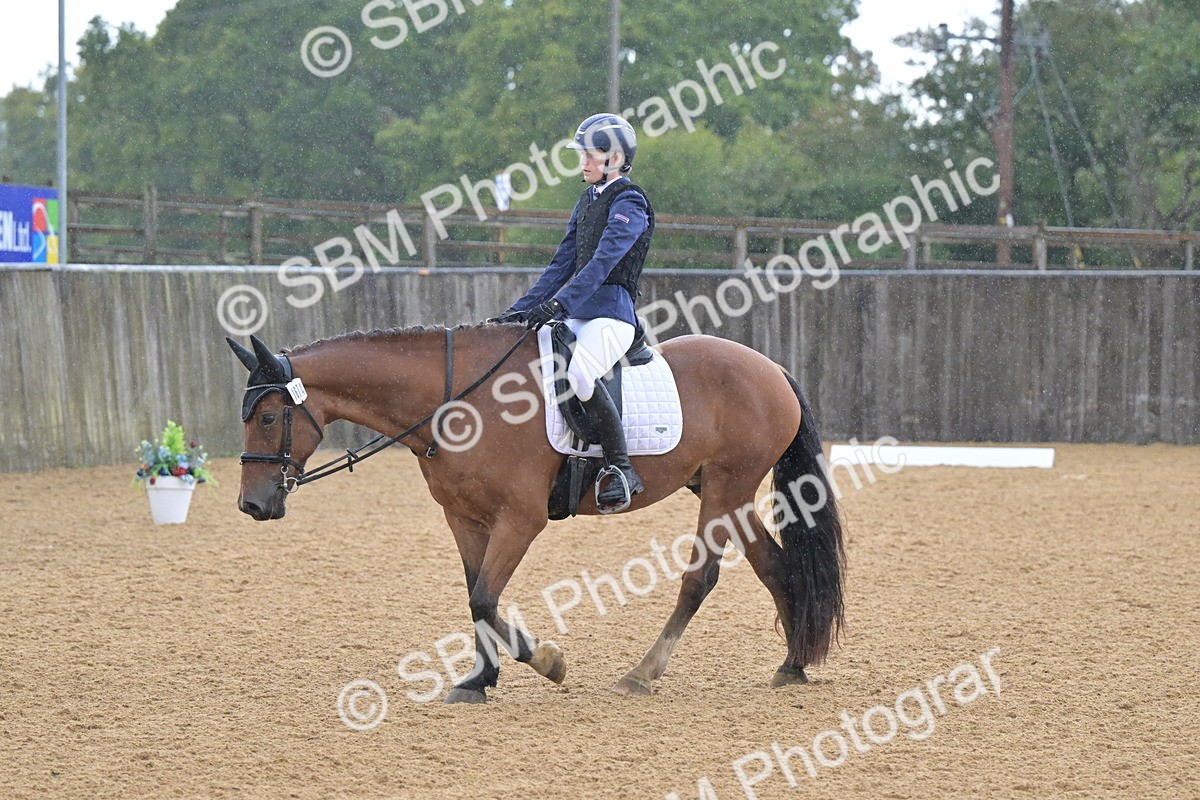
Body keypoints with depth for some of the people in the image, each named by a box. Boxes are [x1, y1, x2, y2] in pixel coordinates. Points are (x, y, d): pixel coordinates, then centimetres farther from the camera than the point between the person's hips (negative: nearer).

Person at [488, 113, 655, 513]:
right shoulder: (586, 201, 19)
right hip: (577, 314, 10)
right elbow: (562, 264, 18)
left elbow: (602, 262, -20)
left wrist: (557, 303, -29)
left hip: (611, 311, -10)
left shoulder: (629, 203, -8)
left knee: (579, 373, -34)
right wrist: (522, 308, 9)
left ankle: (620, 469, -26)